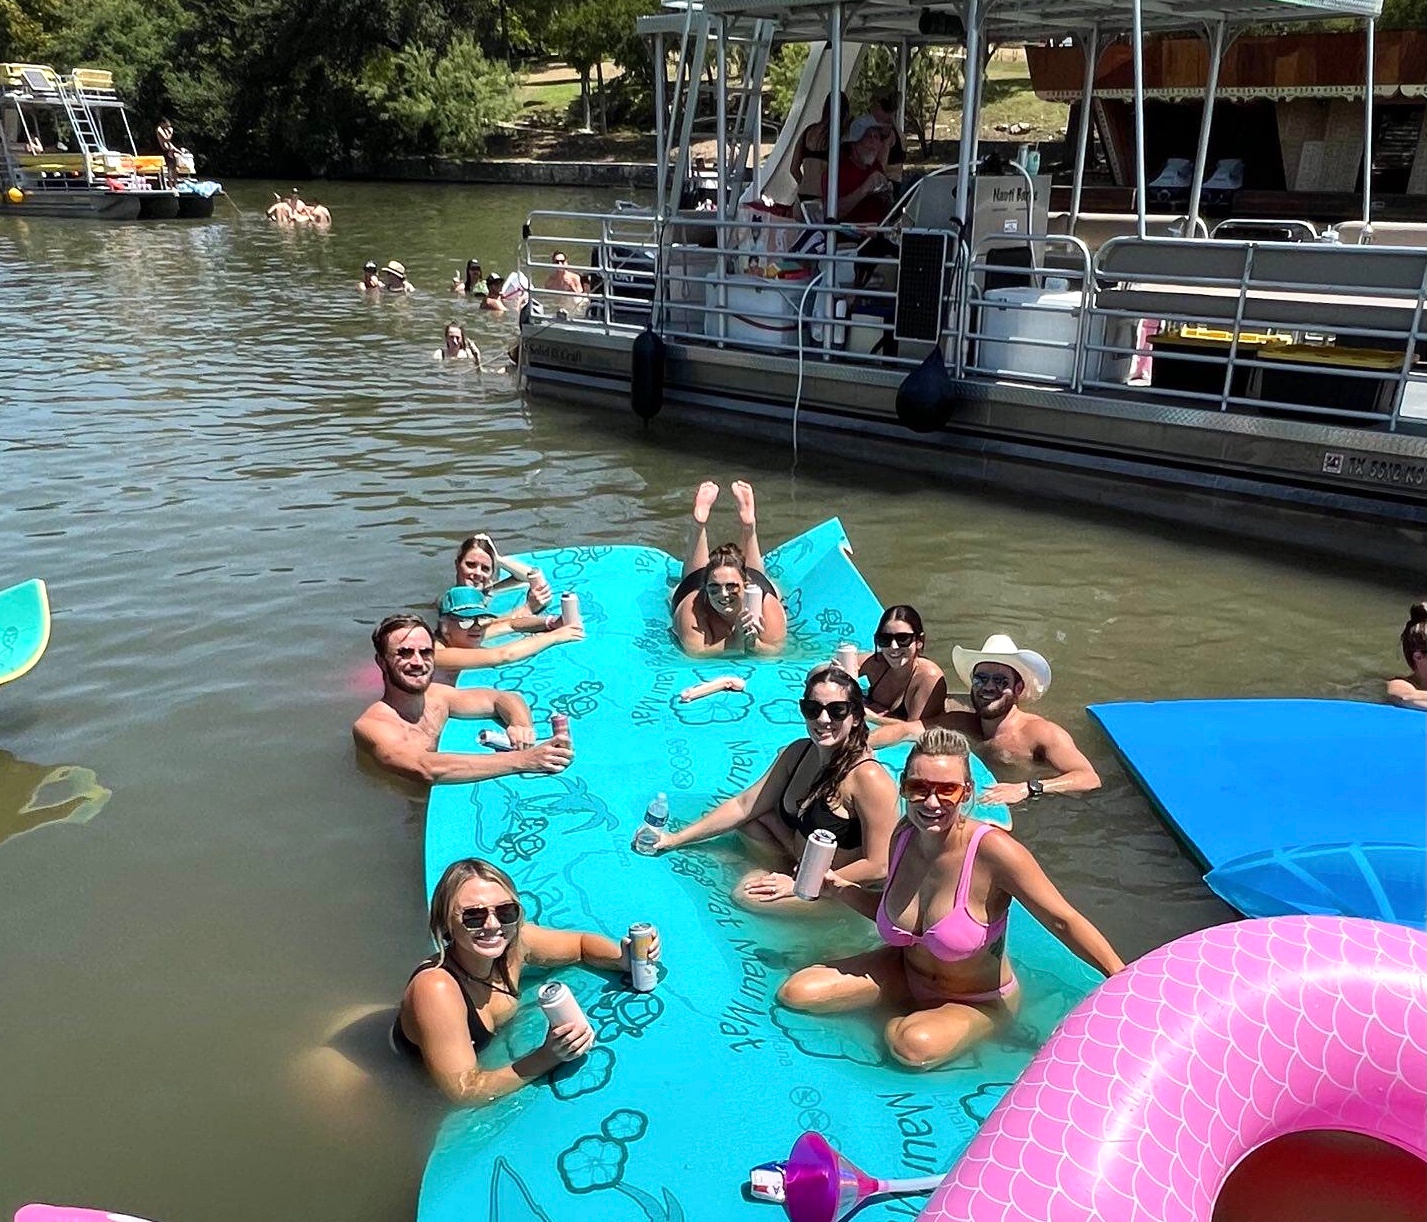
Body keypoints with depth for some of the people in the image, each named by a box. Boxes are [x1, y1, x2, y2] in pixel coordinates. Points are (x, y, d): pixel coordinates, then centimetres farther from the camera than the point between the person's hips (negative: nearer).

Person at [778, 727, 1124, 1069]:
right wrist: (840, 887, -5)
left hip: (978, 1004, -6)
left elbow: (1064, 921, -26)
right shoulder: (905, 835, -12)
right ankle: (913, 1015, 11)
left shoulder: (992, 850, -31)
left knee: (916, 1045, -37)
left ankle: (900, 1024, 0)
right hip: (907, 974, 6)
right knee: (795, 993, -2)